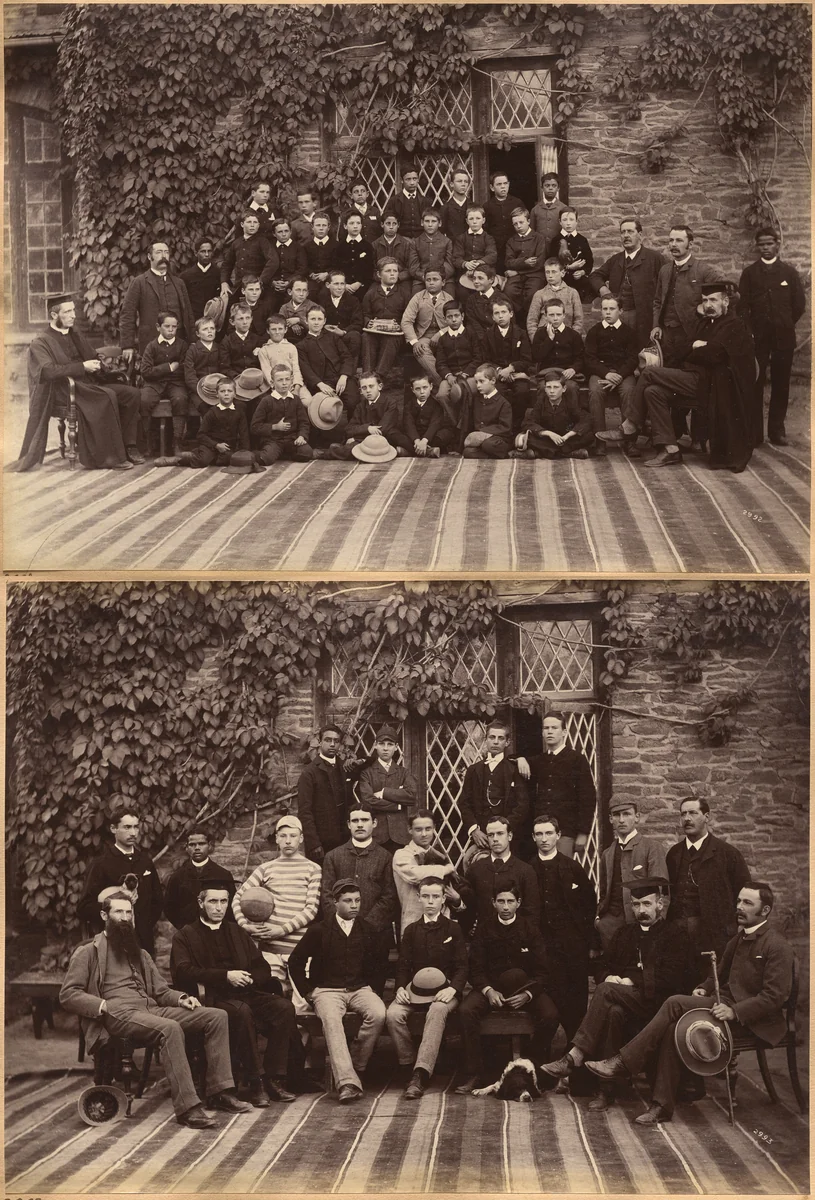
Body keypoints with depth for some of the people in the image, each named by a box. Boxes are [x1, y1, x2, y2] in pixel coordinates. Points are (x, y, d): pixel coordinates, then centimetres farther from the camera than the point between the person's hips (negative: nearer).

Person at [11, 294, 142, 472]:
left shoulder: (75, 335, 20)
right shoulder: (41, 342, -3)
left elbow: (94, 360, 21)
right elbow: (48, 370, -20)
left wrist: (95, 365, -5)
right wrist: (82, 367, -22)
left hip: (86, 387, 8)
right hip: (63, 393, -7)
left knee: (130, 394, -12)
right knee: (107, 397, -32)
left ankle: (129, 446, -8)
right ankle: (112, 457, -30)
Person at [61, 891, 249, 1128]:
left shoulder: (139, 954, 30)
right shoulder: (88, 952, 9)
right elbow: (67, 995, 0)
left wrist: (181, 998, 3)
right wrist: (103, 1006, -16)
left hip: (151, 1009, 7)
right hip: (119, 1014, -7)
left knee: (217, 1016, -10)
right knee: (170, 1028, -37)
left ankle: (219, 1091, -11)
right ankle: (187, 1107, -40)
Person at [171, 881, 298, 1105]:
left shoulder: (237, 933, 25)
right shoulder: (185, 936, 11)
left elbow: (263, 969, 19)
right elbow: (183, 972, -7)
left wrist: (247, 978, -5)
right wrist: (225, 976, -16)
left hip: (247, 993, 5)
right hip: (213, 997, -5)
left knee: (284, 1007, -23)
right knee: (241, 1011, -37)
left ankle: (274, 1079, -21)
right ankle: (256, 1082, -29)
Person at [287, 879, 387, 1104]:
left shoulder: (368, 931, 9)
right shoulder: (319, 931, 1)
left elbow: (375, 963, 22)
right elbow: (295, 962, 7)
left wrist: (367, 985, 9)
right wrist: (308, 992, 2)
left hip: (359, 989, 3)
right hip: (327, 990, -3)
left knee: (378, 1013, -30)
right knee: (330, 1017, -36)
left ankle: (356, 1066, -12)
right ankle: (347, 1082, -44)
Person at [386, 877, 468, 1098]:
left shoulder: (453, 929, 10)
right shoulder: (411, 931, 17)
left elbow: (462, 966, 3)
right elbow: (403, 965, 13)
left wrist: (453, 988, -16)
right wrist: (401, 987, -8)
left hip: (445, 989, -3)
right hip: (415, 988, 3)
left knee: (437, 1011, -38)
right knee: (393, 1014, -29)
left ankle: (420, 1075, -44)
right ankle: (409, 1066, -15)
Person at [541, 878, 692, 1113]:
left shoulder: (674, 938, 8)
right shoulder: (624, 933, 26)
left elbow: (670, 979, -6)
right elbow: (606, 969, 22)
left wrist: (631, 981, -13)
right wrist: (611, 977, -3)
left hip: (653, 1003, -4)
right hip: (623, 1001, 4)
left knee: (606, 990, -31)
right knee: (613, 1012, -34)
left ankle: (575, 1057, -36)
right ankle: (606, 1088, -37)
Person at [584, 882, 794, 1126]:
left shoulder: (777, 947, -10)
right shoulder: (738, 940, 18)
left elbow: (774, 996, -17)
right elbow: (721, 975, 30)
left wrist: (735, 1011, -27)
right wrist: (705, 988, 8)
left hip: (754, 1021, -8)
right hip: (729, 1006, 8)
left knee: (675, 1003, -23)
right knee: (673, 1028, -19)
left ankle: (624, 1063, -18)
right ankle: (662, 1107, -16)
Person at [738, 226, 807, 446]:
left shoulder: (789, 272, 8)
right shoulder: (749, 273, 7)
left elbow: (799, 304, 9)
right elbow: (743, 305, 4)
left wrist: (785, 326, 7)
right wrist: (749, 331, -5)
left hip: (783, 337, 1)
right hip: (757, 336, -1)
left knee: (781, 384, 3)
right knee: (755, 384, -5)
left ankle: (777, 430, 10)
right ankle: (754, 433, -3)